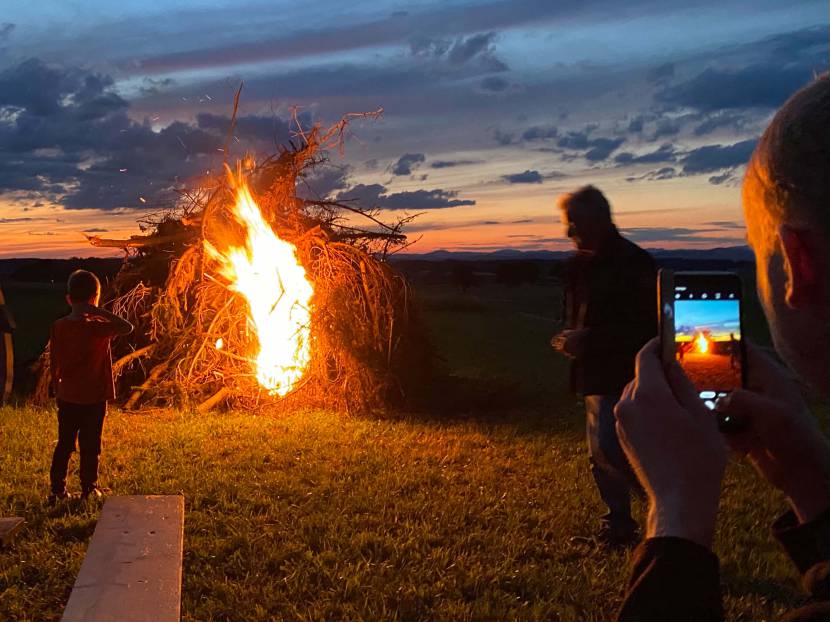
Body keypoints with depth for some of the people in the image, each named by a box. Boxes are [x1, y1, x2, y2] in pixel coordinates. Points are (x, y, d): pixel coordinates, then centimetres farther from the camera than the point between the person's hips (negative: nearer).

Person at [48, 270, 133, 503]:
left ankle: (57, 488, 19)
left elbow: (53, 364, 3)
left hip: (67, 397, 4)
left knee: (64, 444, 14)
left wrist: (57, 390, 15)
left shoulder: (58, 327, -3)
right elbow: (127, 327, -19)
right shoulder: (97, 327, -18)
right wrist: (100, 312, -19)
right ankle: (89, 488, 17)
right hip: (94, 397, -4)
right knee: (90, 445, 8)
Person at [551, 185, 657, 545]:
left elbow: (644, 327, -18)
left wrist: (588, 339, -22)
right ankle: (619, 523, 25)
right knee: (600, 455, 12)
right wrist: (570, 338, 3)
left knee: (608, 446, -19)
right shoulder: (580, 264, 13)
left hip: (620, 375, -9)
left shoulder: (633, 263, -13)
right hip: (594, 374, 9)